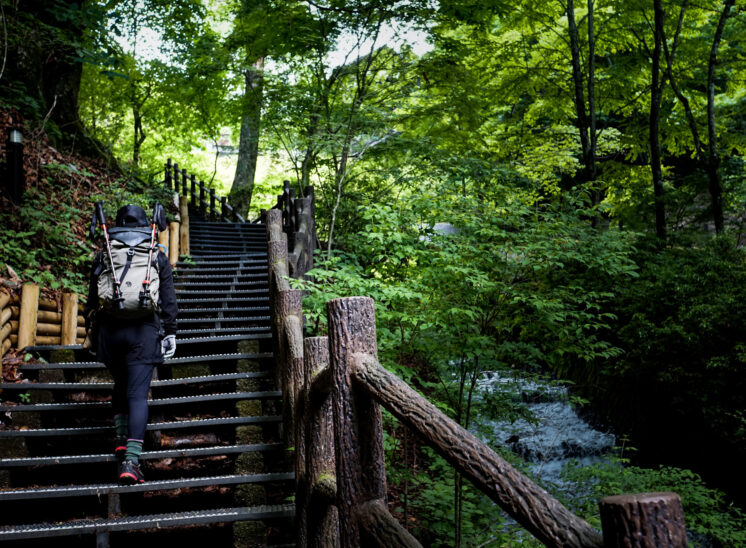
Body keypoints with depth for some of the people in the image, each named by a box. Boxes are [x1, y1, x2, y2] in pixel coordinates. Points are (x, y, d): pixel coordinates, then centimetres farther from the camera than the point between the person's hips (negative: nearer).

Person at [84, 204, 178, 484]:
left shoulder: (103, 257, 9)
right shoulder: (157, 258, 7)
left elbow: (91, 301, 11)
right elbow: (169, 301, 6)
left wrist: (93, 334, 19)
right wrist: (170, 333, 13)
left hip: (109, 329, 2)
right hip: (143, 330, -2)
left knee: (121, 385, 24)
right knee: (137, 393, -5)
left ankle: (121, 439, 21)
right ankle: (131, 460, -13)